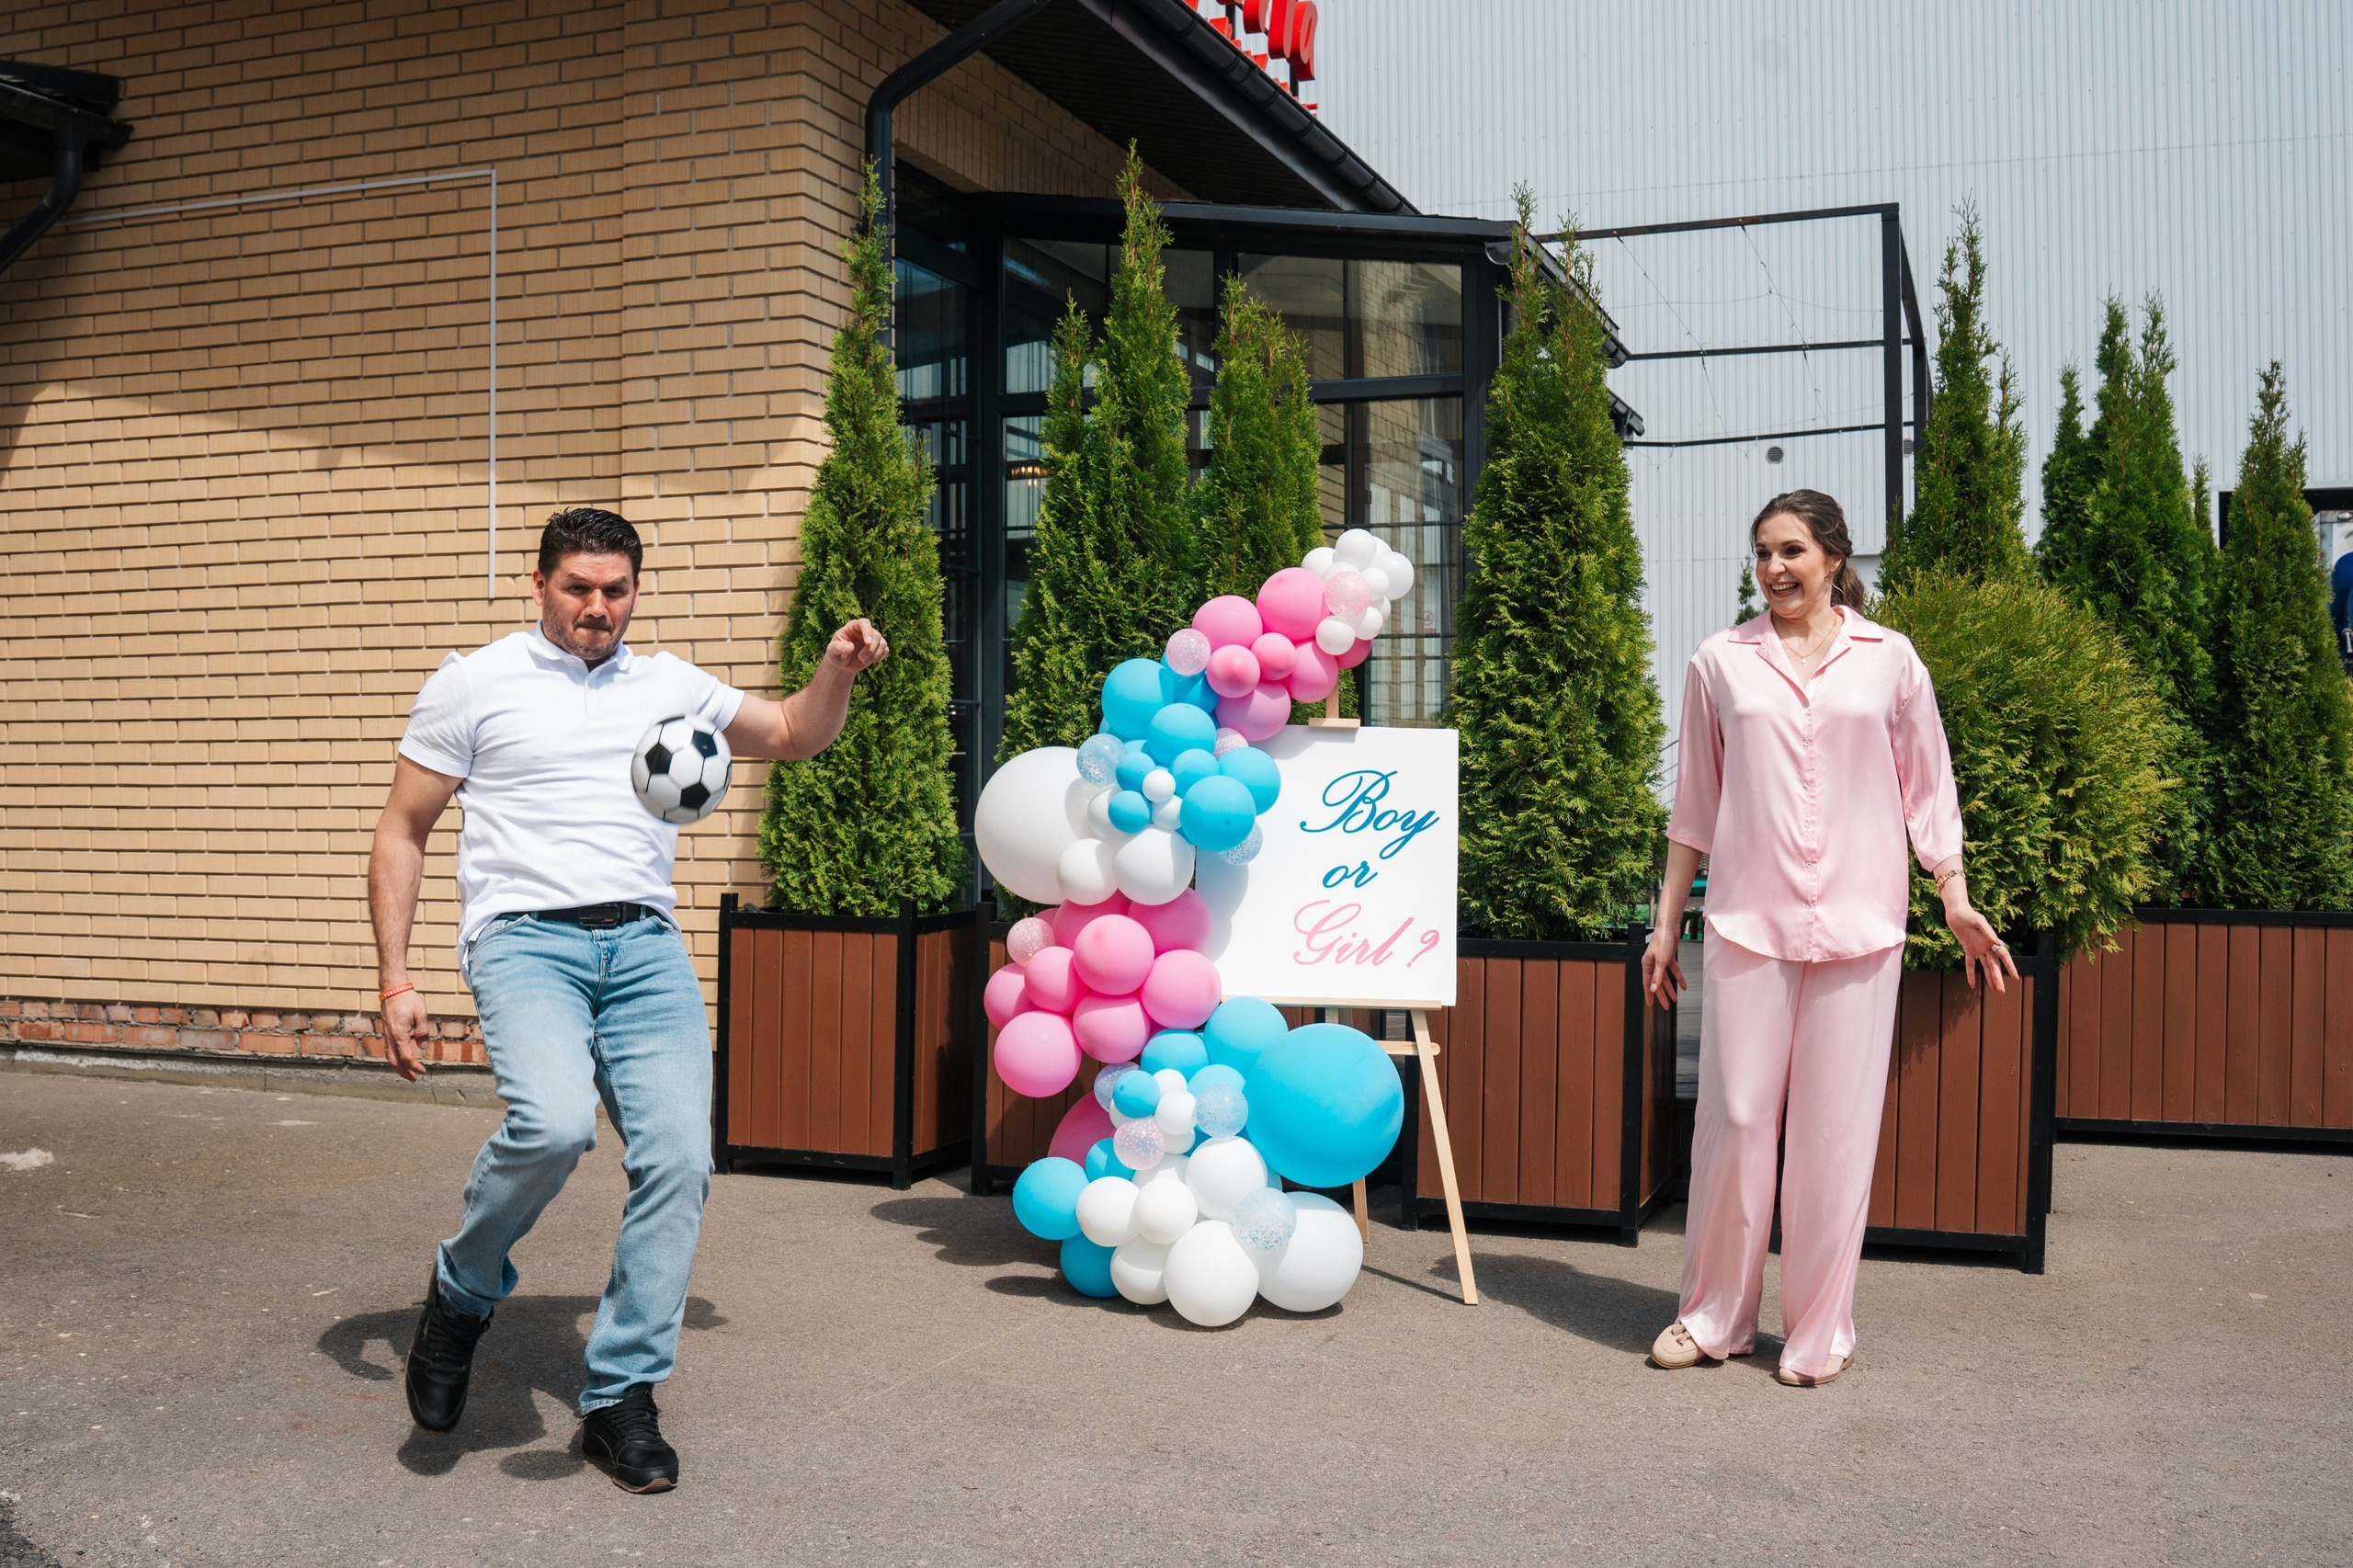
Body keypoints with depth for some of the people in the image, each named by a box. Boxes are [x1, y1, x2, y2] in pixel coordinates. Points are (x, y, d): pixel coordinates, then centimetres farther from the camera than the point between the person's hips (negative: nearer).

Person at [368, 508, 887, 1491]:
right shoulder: (474, 683, 8)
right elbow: (402, 834, 9)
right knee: (554, 1122, -30)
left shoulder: (668, 687, 18)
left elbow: (794, 735, 28)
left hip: (646, 946, 4)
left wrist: (838, 670, 6)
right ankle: (464, 1290, 2)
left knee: (678, 1160, -10)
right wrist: (395, 982, 0)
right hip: (527, 937, -3)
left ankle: (622, 1396, 7)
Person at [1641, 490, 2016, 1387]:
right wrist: (1666, 923, 12)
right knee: (1734, 1118, 0)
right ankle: (1714, 1315, 16)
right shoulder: (1721, 662, 8)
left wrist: (1957, 900, 4)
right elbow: (1695, 805, 13)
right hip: (1747, 919, 0)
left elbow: (1927, 789, 13)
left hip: (1857, 925, 0)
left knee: (1836, 1131, 3)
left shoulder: (1889, 660, 7)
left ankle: (1819, 1331, 16)